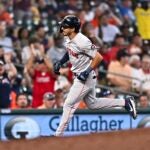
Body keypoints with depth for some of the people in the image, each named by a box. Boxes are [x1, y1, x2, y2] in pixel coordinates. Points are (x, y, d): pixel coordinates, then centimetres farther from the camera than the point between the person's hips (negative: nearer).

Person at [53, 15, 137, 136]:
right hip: (79, 77, 10)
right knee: (92, 104, 19)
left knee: (69, 104, -7)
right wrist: (60, 62, 9)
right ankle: (125, 102, 24)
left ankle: (58, 134, 0)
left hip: (85, 78, -10)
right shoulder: (69, 39, 1)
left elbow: (99, 57, -24)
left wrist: (87, 72, -25)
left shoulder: (82, 41, -26)